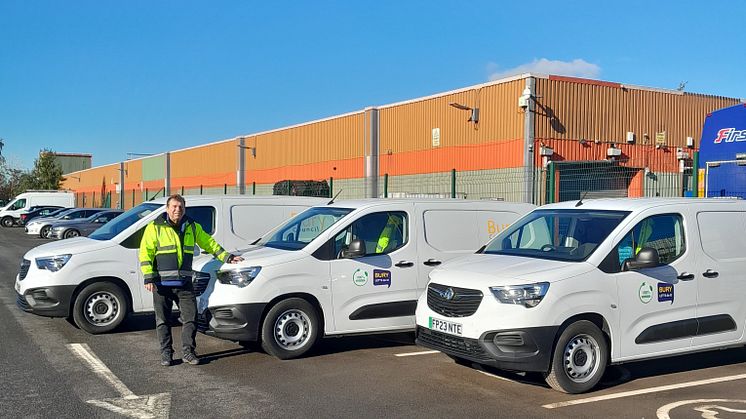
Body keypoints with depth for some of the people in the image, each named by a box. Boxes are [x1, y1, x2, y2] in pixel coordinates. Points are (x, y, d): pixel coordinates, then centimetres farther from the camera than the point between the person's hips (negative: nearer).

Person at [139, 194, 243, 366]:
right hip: (162, 283, -3)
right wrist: (148, 277, -12)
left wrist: (227, 257, 10)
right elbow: (145, 252, -4)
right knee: (163, 321, 5)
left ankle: (188, 352, 12)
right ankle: (166, 354, 17)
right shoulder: (155, 227, -1)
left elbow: (209, 243, 19)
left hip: (184, 283, 3)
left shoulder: (192, 227, 10)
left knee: (191, 318, 0)